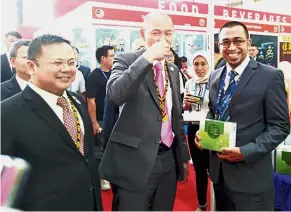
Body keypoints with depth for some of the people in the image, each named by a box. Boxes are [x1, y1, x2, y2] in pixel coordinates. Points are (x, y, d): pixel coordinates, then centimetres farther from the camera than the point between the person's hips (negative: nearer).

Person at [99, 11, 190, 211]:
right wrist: (147, 58, -24)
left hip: (168, 159, 6)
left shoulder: (173, 69, 12)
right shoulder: (126, 60, -4)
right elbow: (114, 95, -24)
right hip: (135, 161, -6)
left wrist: (183, 155, 18)